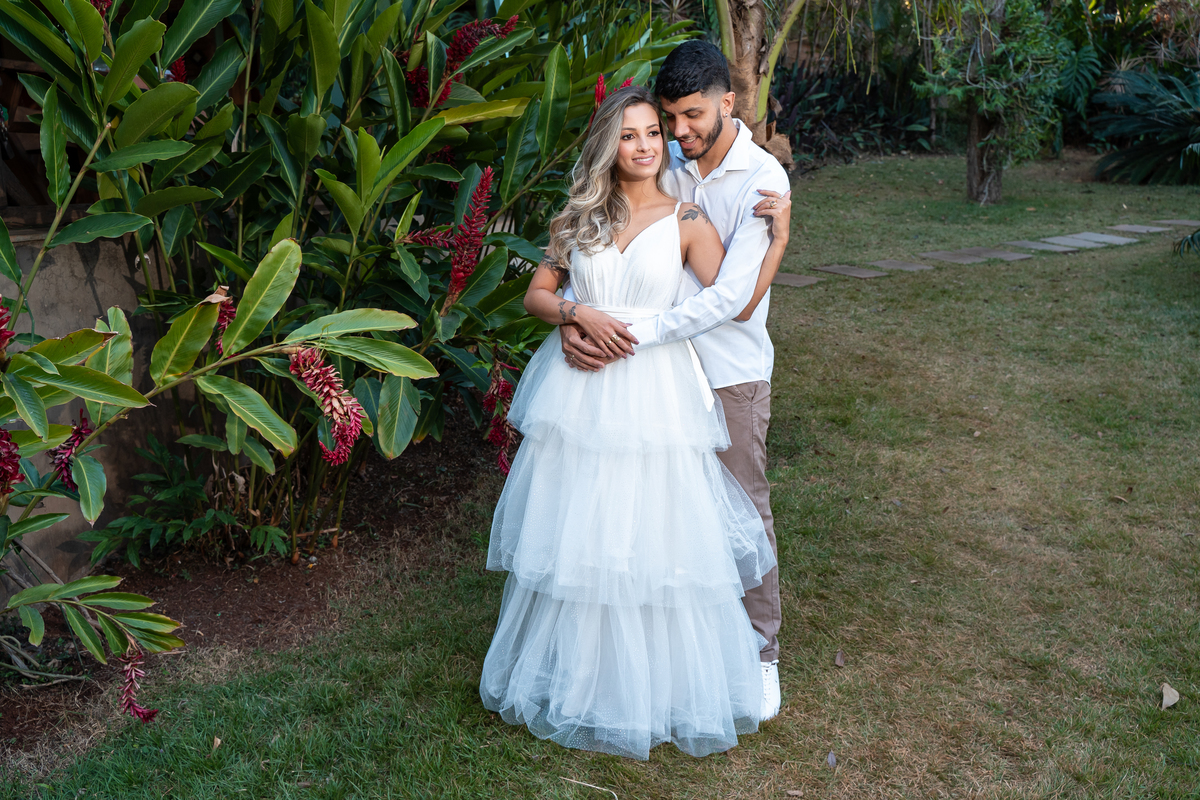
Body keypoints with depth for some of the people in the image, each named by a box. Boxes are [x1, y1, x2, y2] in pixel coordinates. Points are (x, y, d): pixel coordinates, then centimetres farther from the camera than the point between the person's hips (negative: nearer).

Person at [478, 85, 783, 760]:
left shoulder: (687, 221, 1)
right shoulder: (581, 217, 10)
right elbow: (537, 293, 8)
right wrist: (580, 313, -7)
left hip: (655, 396, -3)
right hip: (579, 393, 3)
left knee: (655, 539, 0)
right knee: (576, 535, 10)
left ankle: (659, 685, 20)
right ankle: (579, 674, 29)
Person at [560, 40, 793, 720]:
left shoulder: (763, 179, -15)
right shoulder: (666, 167, 0)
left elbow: (730, 298, -23)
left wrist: (633, 336, -29)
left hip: (731, 373, -4)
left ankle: (760, 652, 23)